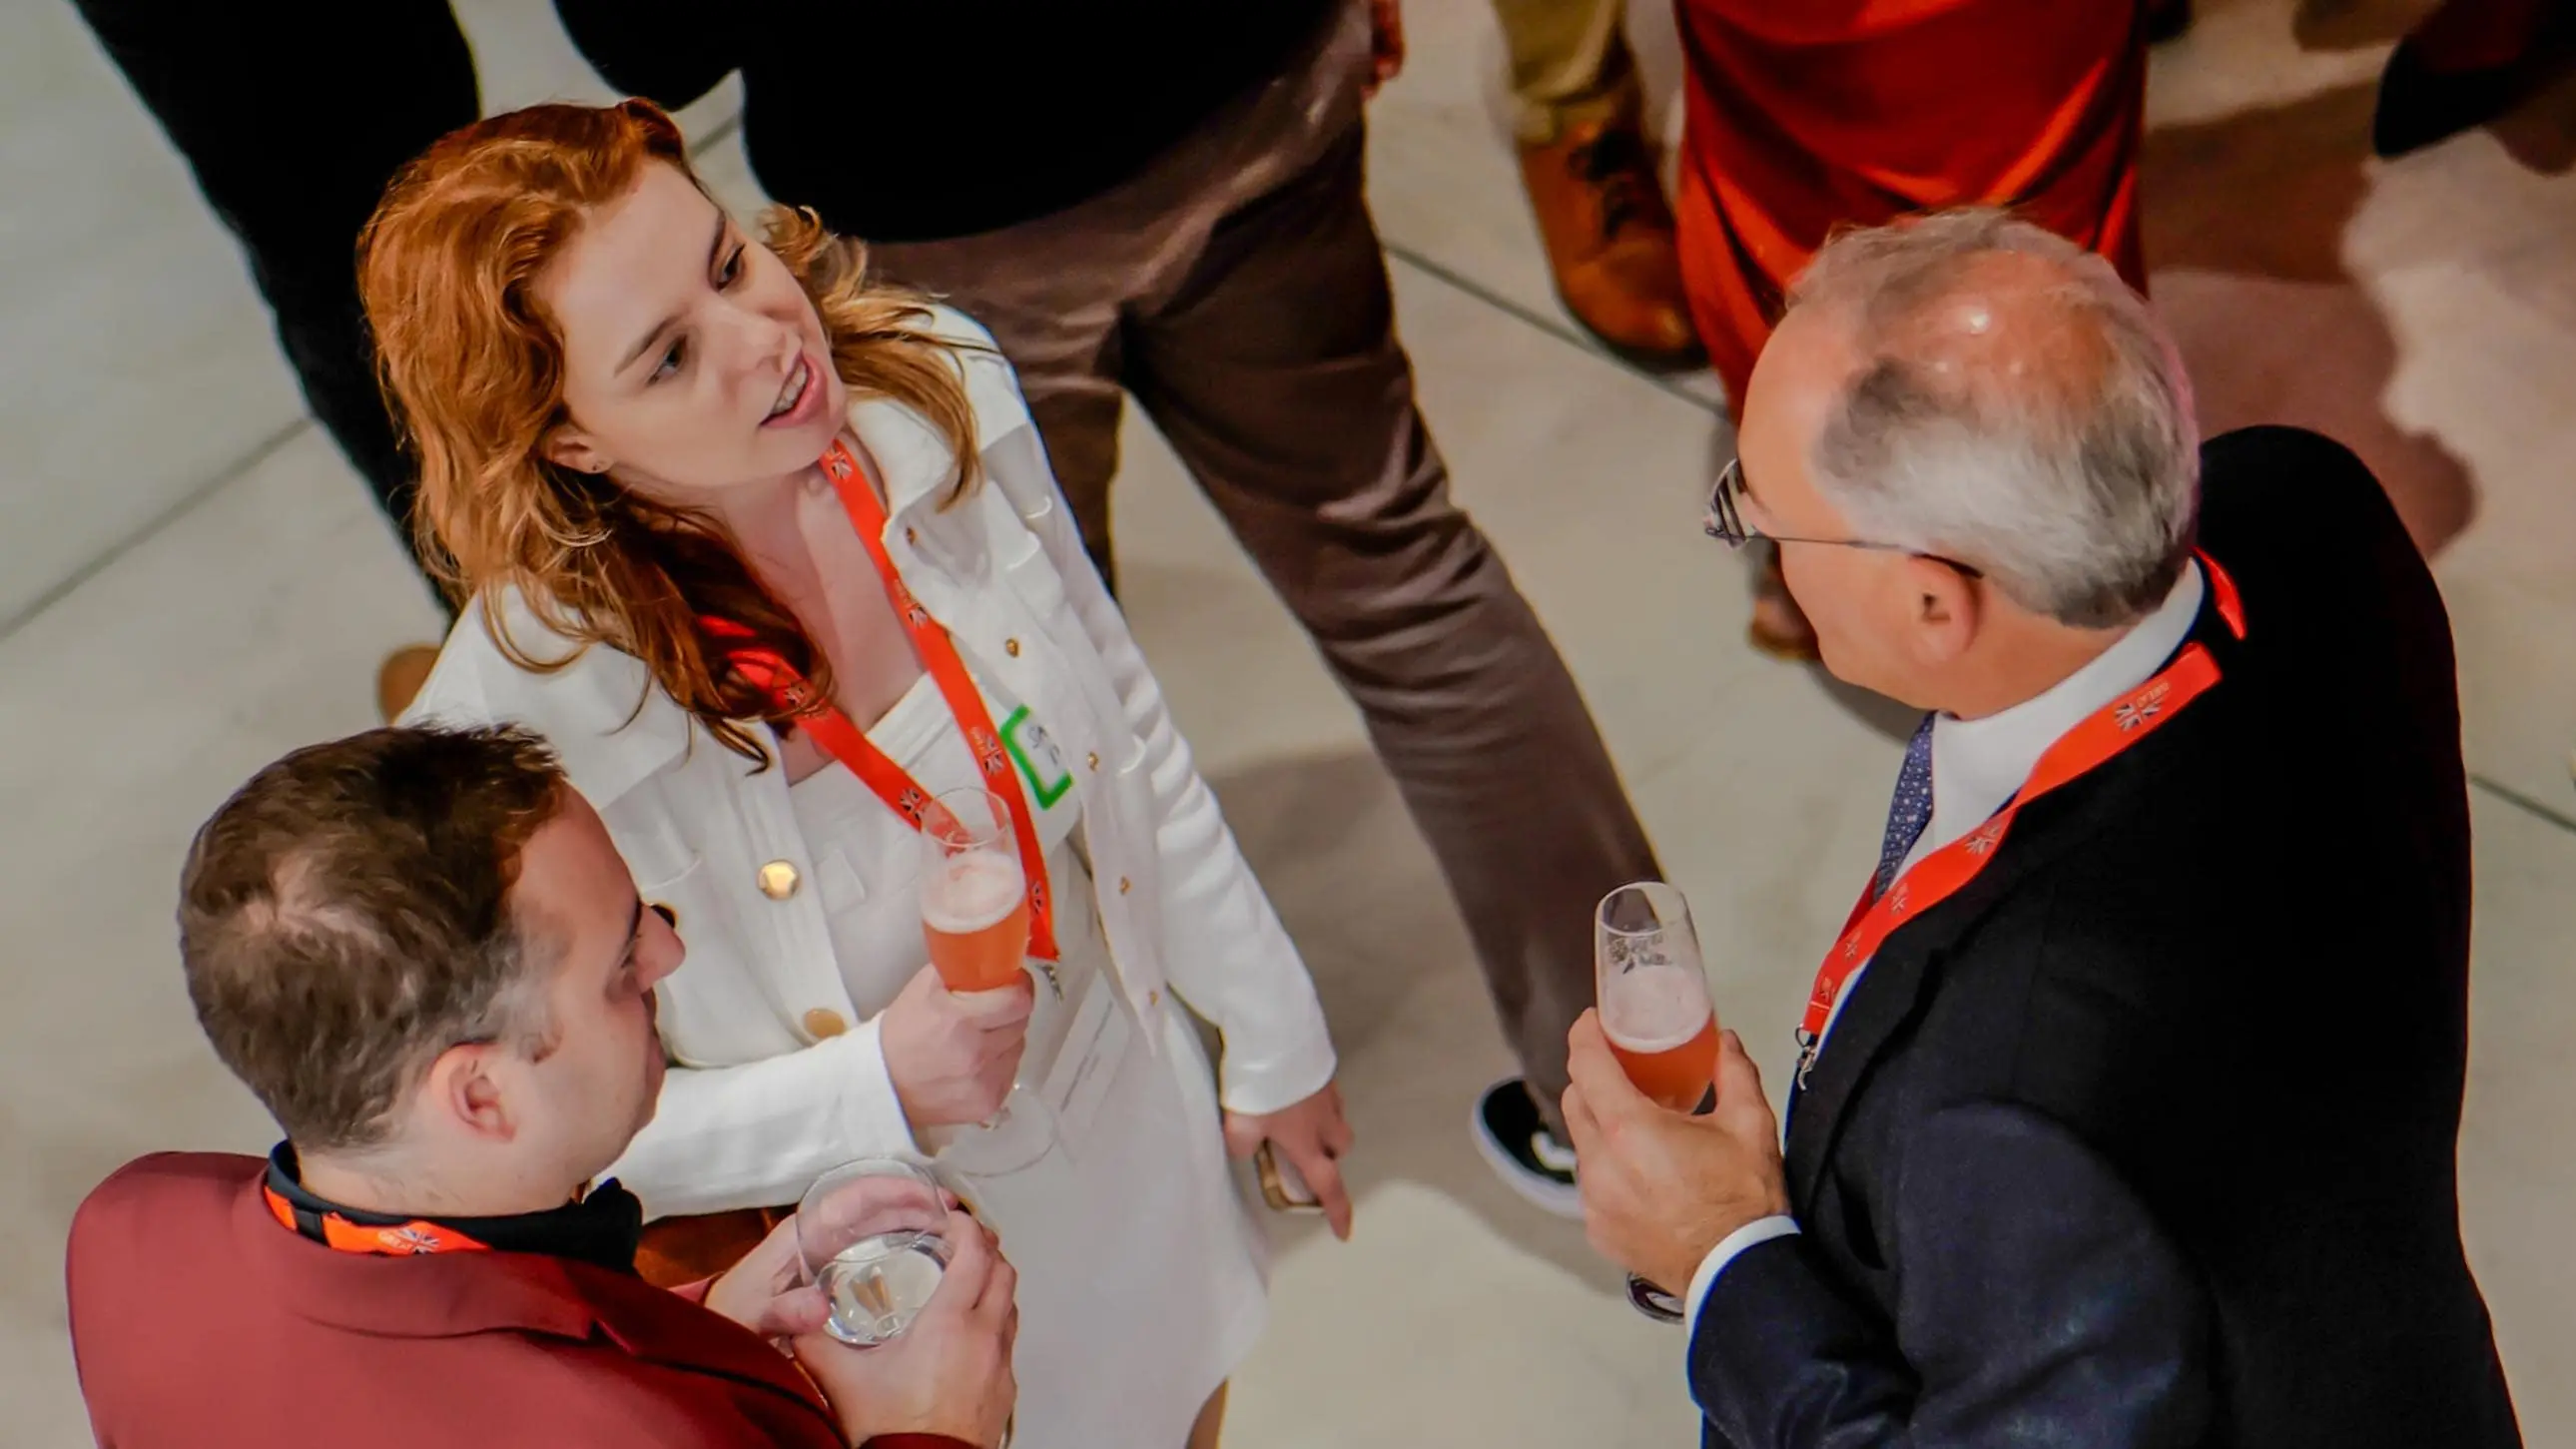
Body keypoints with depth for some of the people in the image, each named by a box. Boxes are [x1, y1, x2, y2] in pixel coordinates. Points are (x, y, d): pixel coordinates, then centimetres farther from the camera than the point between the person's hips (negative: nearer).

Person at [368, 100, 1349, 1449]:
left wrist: (1272, 1031, 6)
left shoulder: (938, 391, -20)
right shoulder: (526, 721, -34)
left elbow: (1129, 730, -4)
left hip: (1141, 1128, 5)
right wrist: (877, 1088, -32)